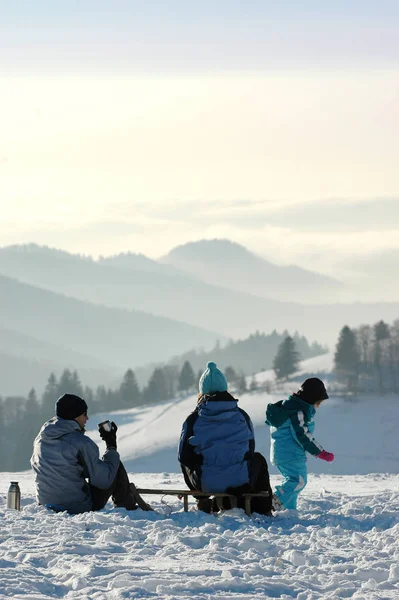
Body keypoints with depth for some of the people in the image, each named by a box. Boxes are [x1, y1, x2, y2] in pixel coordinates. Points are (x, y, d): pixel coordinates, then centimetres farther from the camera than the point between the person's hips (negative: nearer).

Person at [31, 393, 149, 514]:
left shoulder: (41, 437, 2)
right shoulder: (82, 443, -18)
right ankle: (128, 507, 31)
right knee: (117, 466, 11)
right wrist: (112, 448, -3)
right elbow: (103, 481, -15)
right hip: (78, 507, -7)